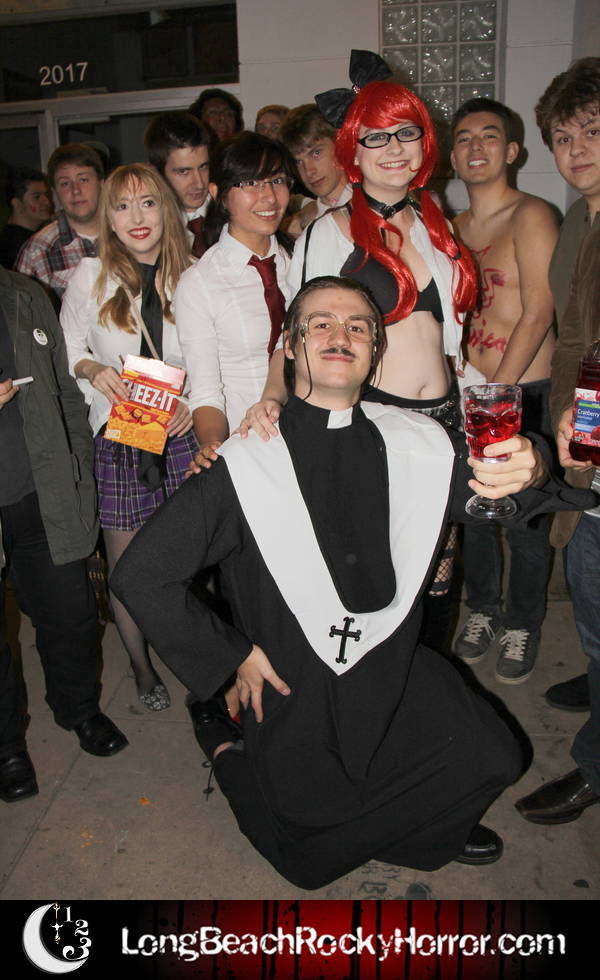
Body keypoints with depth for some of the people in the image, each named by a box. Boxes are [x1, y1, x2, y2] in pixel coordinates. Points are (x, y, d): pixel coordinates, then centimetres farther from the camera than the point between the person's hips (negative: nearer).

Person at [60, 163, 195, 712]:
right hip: (115, 439, 0)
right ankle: (141, 666, 32)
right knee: (126, 565, 9)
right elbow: (68, 347, 8)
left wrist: (197, 403, -8)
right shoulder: (91, 276, -1)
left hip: (181, 435, 0)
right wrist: (93, 369, -13)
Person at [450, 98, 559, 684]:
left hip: (524, 394, -5)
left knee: (524, 520, 4)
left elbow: (538, 312, -14)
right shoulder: (451, 228, 13)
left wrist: (498, 391, -15)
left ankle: (521, 625, 25)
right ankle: (482, 610, 34)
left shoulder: (531, 216, -7)